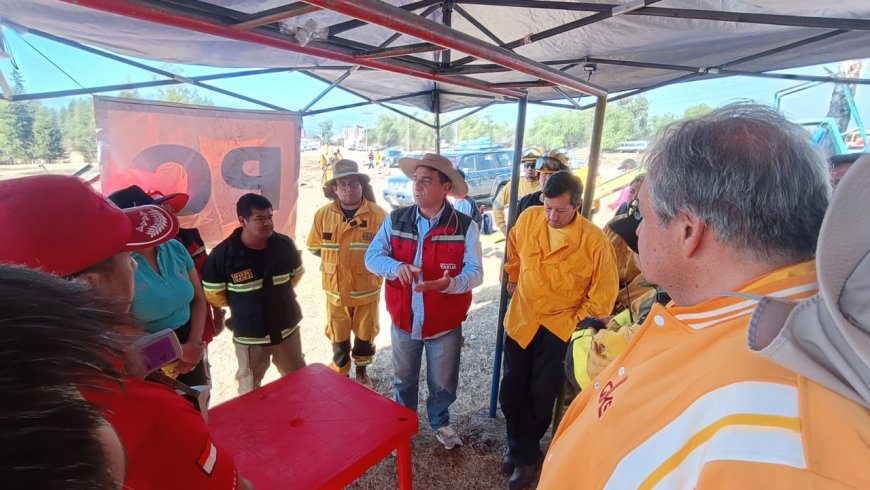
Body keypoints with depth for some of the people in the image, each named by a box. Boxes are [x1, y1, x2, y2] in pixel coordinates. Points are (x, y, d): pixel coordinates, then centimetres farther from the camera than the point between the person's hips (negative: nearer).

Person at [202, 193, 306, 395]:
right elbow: (214, 295, -7)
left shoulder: (285, 244, -11)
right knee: (250, 390, 18)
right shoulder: (222, 254, -19)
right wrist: (243, 305, 3)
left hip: (288, 328, 3)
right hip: (249, 335, -2)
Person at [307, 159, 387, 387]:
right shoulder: (323, 214, -5)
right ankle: (339, 376, 39)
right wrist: (336, 259, 0)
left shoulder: (378, 214, -13)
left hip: (367, 289, -1)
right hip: (336, 289, 1)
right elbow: (315, 247, 6)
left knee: (365, 336, 18)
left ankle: (361, 372, 44)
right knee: (338, 338, 16)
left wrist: (369, 260, -12)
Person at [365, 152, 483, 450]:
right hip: (403, 320, 2)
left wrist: (449, 283, -37)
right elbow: (371, 256, -9)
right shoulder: (395, 220, -6)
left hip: (445, 324, -1)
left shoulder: (465, 226, -14)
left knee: (443, 383, 20)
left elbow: (475, 272, -17)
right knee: (403, 380, 23)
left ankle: (440, 422, 51)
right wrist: (396, 267, -30)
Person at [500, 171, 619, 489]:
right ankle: (522, 451, 34)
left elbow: (605, 290, -9)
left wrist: (578, 321, -6)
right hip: (521, 319, 3)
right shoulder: (528, 218, -8)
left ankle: (525, 452, 39)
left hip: (560, 327, -3)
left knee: (542, 395, 11)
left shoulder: (594, 240, -19)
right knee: (512, 390, 9)